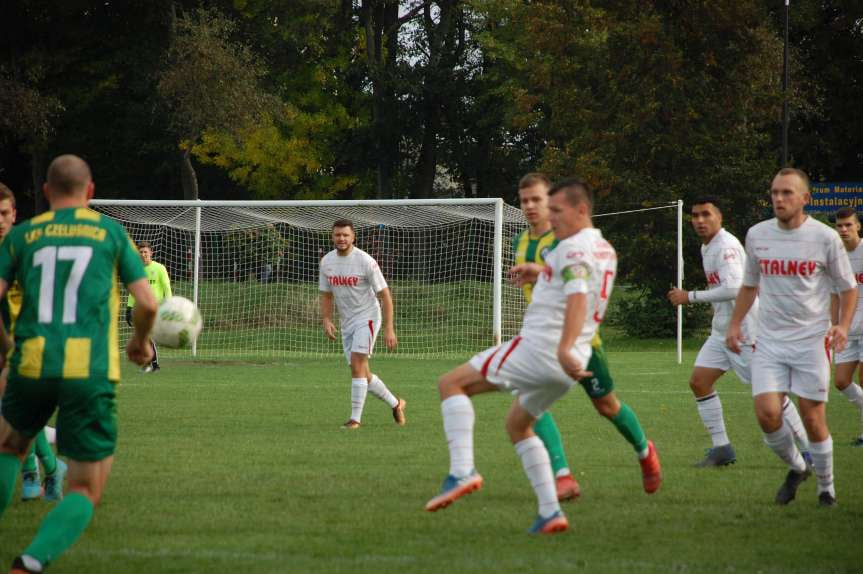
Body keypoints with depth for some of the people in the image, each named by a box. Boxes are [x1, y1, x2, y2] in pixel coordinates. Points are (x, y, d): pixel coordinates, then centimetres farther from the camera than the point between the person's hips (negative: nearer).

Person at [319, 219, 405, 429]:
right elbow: (326, 295, 13)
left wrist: (389, 329, -17)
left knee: (357, 365, -19)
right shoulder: (326, 262, 1)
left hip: (367, 318, -6)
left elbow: (385, 295, -13)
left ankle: (355, 418, -15)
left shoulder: (365, 261, -16)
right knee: (362, 374, 9)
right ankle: (395, 403, 29)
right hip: (347, 323, 6)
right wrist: (326, 320, -5)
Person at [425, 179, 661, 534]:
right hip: (568, 363, 9)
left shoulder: (573, 247, -11)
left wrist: (563, 350, -39)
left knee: (451, 383, -7)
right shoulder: (605, 250, 18)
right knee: (516, 424, 25)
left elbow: (578, 298, -27)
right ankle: (550, 514, 14)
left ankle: (461, 472, -25)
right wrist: (541, 275, 34)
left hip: (538, 347, -9)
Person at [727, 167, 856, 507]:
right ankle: (796, 468, 16)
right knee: (767, 413, -11)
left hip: (811, 340, -3)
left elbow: (848, 288, 3)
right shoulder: (757, 235, 5)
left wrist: (843, 326, -13)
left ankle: (826, 488, 18)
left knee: (813, 419, -2)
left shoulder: (825, 238, -5)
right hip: (770, 340, 3)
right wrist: (735, 324, 11)